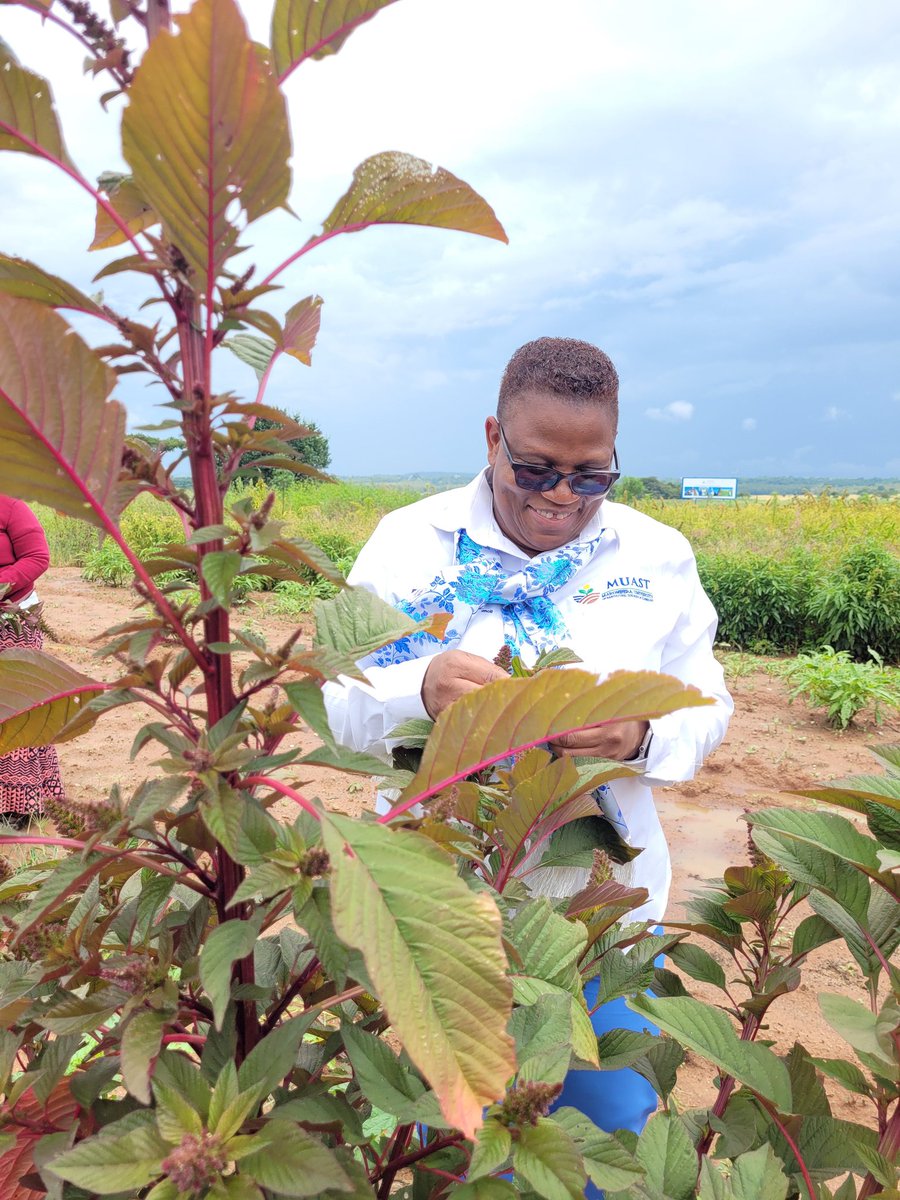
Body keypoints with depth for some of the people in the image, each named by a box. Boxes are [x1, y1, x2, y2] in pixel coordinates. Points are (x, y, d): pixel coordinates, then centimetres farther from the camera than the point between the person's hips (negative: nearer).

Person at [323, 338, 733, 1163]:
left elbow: (706, 712, 1)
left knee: (614, 1120, 19)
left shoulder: (657, 559, -2)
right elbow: (342, 708, -7)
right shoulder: (407, 543, -6)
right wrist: (418, 690, -29)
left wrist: (641, 734, -22)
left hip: (607, 906, 2)